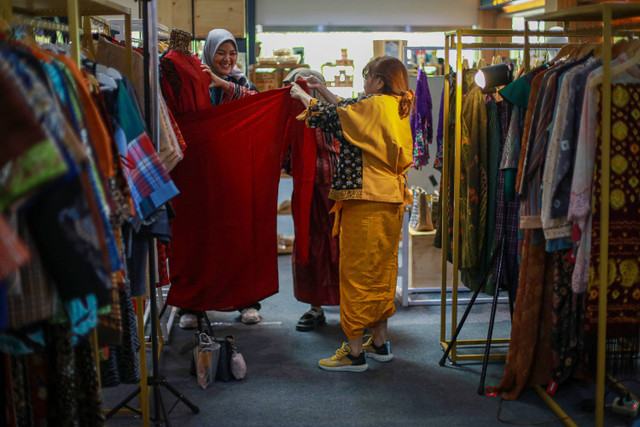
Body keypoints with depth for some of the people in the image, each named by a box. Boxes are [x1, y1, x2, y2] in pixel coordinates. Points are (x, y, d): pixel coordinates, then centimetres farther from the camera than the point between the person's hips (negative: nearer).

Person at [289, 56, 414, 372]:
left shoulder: (373, 105, -13)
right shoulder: (398, 109, 13)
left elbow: (328, 115, -6)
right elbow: (348, 112, 23)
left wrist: (303, 96, 12)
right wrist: (323, 90, 29)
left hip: (365, 202, -9)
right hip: (391, 201, 9)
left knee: (356, 271, -3)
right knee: (382, 269, 15)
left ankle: (354, 352, 1)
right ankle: (379, 343, 24)